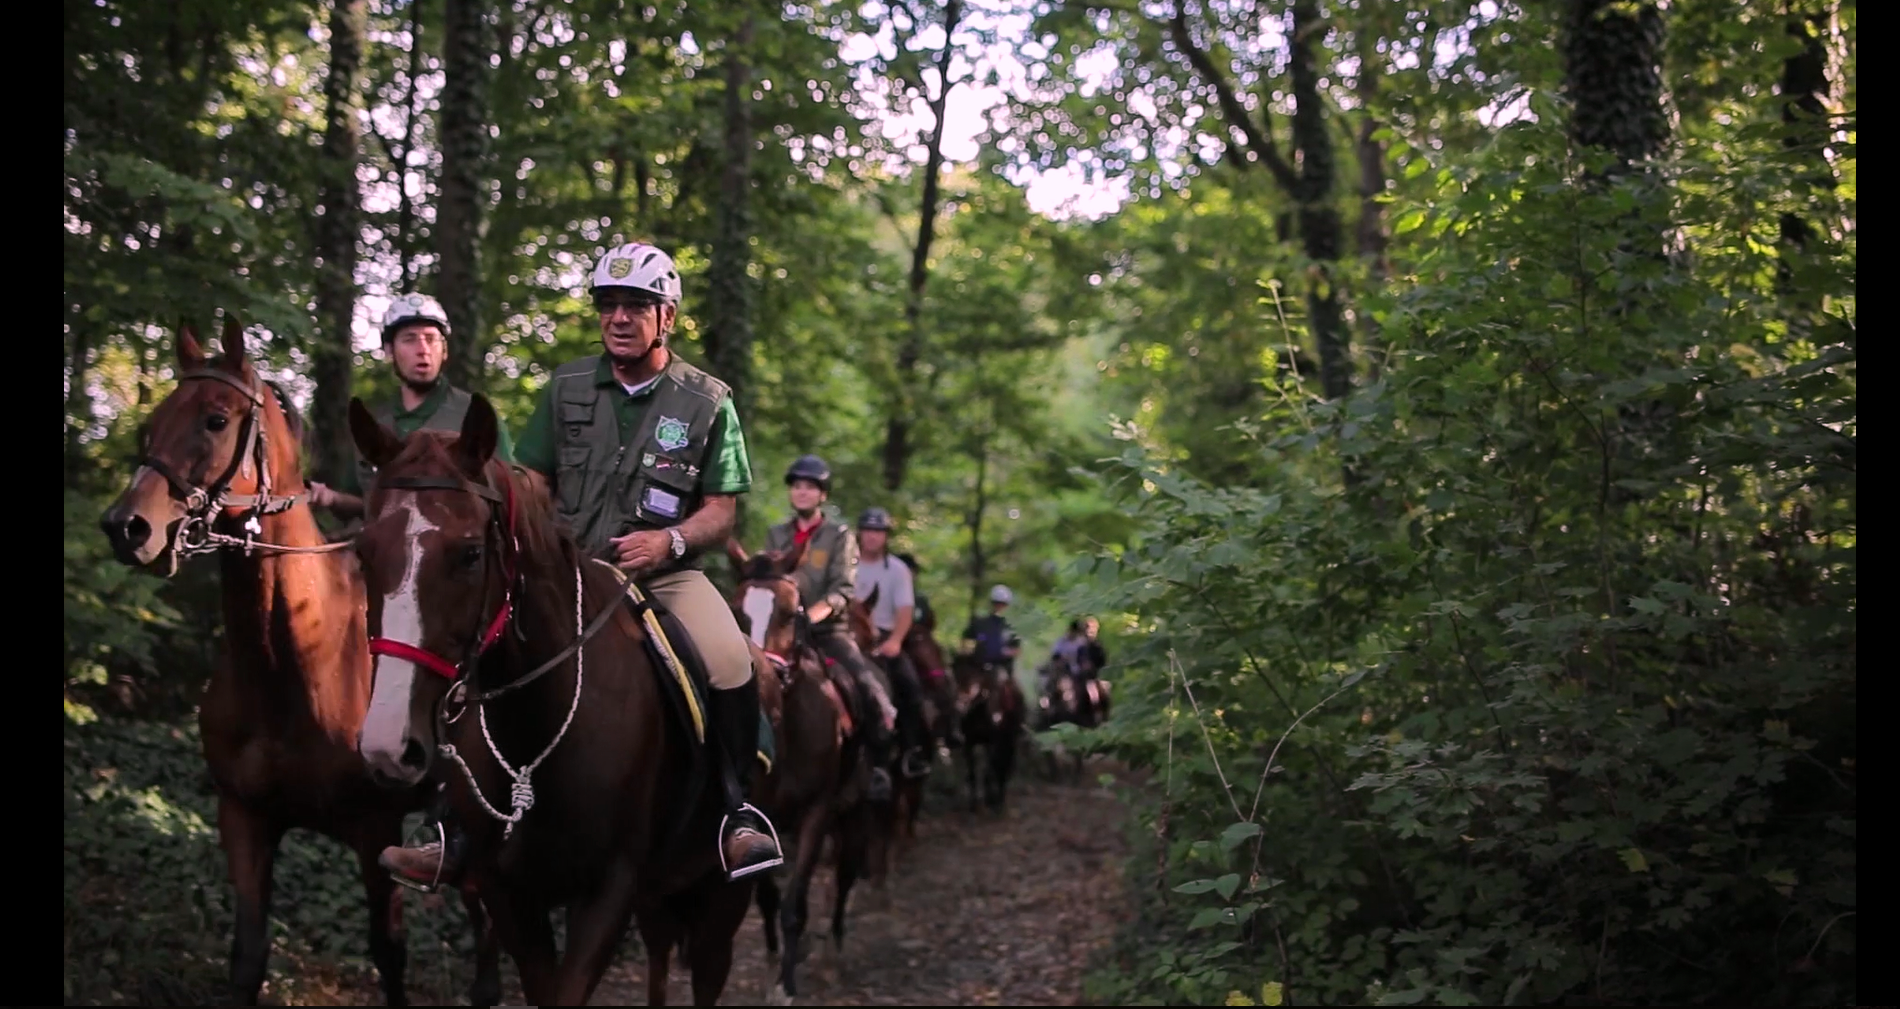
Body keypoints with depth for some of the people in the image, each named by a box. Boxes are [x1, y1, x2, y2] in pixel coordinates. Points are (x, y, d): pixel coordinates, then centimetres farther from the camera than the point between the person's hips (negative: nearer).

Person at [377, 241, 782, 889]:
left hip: (666, 573, -2)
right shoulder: (568, 388, 9)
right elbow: (532, 486, 12)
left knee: (731, 663, -31)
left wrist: (671, 538, -18)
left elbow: (721, 510, 1)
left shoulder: (708, 401, 2)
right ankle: (465, 833, -9)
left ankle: (739, 812, -14)